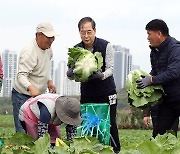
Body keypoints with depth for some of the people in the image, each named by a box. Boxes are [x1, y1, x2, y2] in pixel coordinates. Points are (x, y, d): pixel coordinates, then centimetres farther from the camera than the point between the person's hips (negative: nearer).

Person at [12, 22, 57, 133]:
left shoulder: (47, 49, 5)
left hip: (38, 95, 9)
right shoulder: (29, 53, -24)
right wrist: (31, 88, -49)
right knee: (23, 131, -11)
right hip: (23, 97, -9)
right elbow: (21, 75, -32)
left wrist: (49, 81, 7)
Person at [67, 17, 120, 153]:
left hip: (106, 93, -3)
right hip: (87, 93, 3)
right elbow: (71, 73, -3)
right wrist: (70, 74, -29)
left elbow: (110, 68, -15)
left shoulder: (106, 46, -11)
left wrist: (101, 75, -38)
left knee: (110, 124, -3)